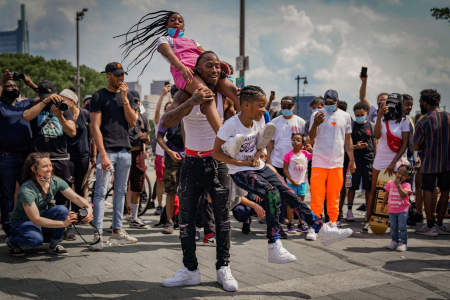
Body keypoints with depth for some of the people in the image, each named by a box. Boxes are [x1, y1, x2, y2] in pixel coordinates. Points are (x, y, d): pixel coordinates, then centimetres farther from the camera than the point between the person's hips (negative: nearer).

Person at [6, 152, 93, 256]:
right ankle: (13, 242, -1)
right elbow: (36, 219, -33)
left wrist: (88, 207, -37)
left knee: (62, 210, -24)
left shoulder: (56, 182, -13)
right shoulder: (26, 190, -30)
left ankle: (54, 245, -6)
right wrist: (63, 223, -40)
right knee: (36, 239, -36)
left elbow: (76, 197, -16)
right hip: (23, 221, -5)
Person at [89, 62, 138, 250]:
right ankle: (98, 234, -6)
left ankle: (117, 230, 18)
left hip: (124, 150, 6)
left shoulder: (127, 95, 14)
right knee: (100, 192, -7)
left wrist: (124, 99, -5)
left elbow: (133, 123, 5)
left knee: (120, 191, 10)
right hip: (107, 150, -5)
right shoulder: (99, 96, -1)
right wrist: (103, 154, -15)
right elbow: (95, 127, -7)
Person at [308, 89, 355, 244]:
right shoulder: (317, 114, 2)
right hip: (319, 162, -2)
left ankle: (332, 225, 18)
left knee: (334, 196, 8)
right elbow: (311, 137, -5)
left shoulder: (345, 116, 9)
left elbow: (348, 139, 14)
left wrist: (352, 160, 11)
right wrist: (315, 124, -25)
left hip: (337, 163, 2)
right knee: (317, 195, -4)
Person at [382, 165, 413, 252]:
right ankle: (394, 241, 24)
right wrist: (384, 204, 15)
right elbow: (387, 194, 14)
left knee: (402, 227, -2)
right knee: (393, 227, 12)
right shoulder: (390, 183, 3)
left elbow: (403, 194, -26)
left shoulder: (406, 185, -9)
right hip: (392, 209, 4)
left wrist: (398, 185, -26)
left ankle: (403, 243, 5)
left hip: (403, 210, -4)